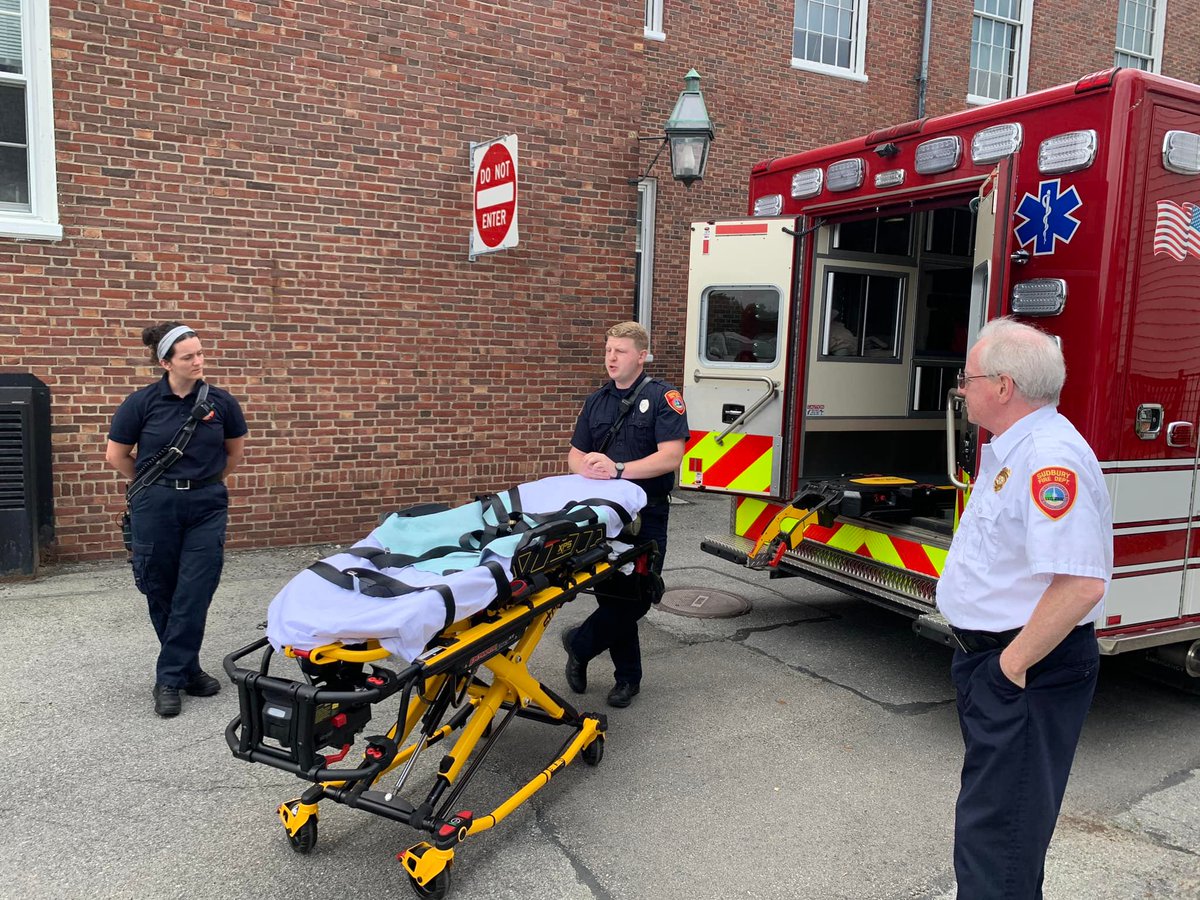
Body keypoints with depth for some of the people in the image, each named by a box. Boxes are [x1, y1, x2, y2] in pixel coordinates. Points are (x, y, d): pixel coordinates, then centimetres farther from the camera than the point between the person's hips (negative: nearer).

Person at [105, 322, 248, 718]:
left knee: (193, 596, -2)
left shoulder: (220, 401, -2)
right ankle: (185, 668, 25)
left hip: (206, 507, 1)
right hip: (156, 507, 0)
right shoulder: (142, 402, -6)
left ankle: (170, 678, 9)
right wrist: (154, 485, 11)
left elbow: (235, 451, 14)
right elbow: (116, 455, 4)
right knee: (161, 594, 8)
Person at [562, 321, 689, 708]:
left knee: (636, 599, -3)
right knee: (613, 596, 9)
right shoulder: (597, 401, 12)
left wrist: (617, 469, -24)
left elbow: (670, 456, -17)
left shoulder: (663, 397, -6)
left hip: (646, 515, -4)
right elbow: (574, 456, 12)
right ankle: (627, 676, 23)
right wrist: (588, 465, -12)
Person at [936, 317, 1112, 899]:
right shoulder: (1011, 451, 10)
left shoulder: (1050, 457, -24)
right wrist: (983, 658, 17)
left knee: (995, 834, 0)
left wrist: (1012, 666, -24)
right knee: (988, 817, 25)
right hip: (990, 658, 10)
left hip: (1026, 674, -10)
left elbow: (1080, 583, -32)